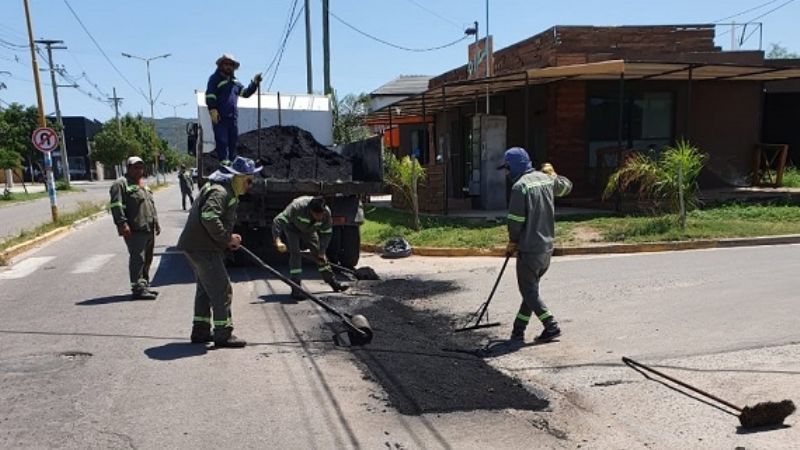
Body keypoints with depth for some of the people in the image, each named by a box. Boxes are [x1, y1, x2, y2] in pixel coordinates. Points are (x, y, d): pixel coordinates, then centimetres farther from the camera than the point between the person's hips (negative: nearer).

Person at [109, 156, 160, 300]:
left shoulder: (144, 185, 24)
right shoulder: (121, 184, -5)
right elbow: (116, 206, -15)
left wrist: (156, 224, 27)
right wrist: (122, 223, -24)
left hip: (149, 229, 9)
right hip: (135, 230, -9)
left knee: (147, 260, 13)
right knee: (138, 259, -10)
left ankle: (145, 286, 22)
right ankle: (138, 288, -8)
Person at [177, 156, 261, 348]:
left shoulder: (227, 191, 17)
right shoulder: (219, 191, -17)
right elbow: (209, 218, -31)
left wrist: (228, 239, 9)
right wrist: (227, 238, -21)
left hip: (198, 246, 11)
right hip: (202, 247, -11)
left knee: (206, 289, 18)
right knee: (222, 289, -6)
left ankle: (200, 331, 27)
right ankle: (223, 334, 0)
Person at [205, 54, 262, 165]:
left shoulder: (235, 81, 20)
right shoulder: (215, 78, 1)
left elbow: (245, 92, 25)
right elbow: (210, 96, -9)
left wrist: (255, 83, 13)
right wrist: (213, 110, -19)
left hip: (233, 116, 7)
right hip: (220, 116, -7)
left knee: (233, 139, 11)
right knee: (222, 139, -7)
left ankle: (232, 160, 21)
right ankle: (223, 160, -5)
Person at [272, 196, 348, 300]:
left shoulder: (326, 213, -29)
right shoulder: (298, 206, -42)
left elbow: (326, 233, -13)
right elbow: (278, 221, -45)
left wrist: (321, 252, -15)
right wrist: (278, 241, -57)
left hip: (309, 230, 4)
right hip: (292, 228, -4)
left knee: (318, 253, 6)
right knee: (295, 253, -20)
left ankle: (334, 283, 20)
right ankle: (296, 290, -17)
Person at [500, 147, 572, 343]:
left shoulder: (520, 186, -17)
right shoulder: (546, 179, 6)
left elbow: (515, 220, -16)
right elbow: (567, 186, 26)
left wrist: (512, 242, -1)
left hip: (529, 249, -8)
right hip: (547, 246, 8)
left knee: (528, 291, 4)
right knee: (531, 288, 14)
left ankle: (551, 326, 2)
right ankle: (518, 330, 20)